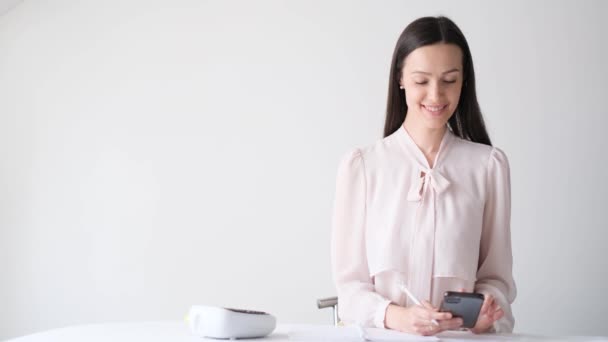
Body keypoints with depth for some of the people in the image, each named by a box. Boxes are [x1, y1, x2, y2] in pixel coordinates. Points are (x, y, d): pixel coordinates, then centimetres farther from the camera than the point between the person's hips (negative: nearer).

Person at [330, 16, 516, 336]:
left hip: (461, 334, 1)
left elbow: (496, 274, 8)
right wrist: (396, 317, -18)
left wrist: (487, 311, -13)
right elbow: (350, 281, 0)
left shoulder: (489, 165, 4)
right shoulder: (360, 165, 1)